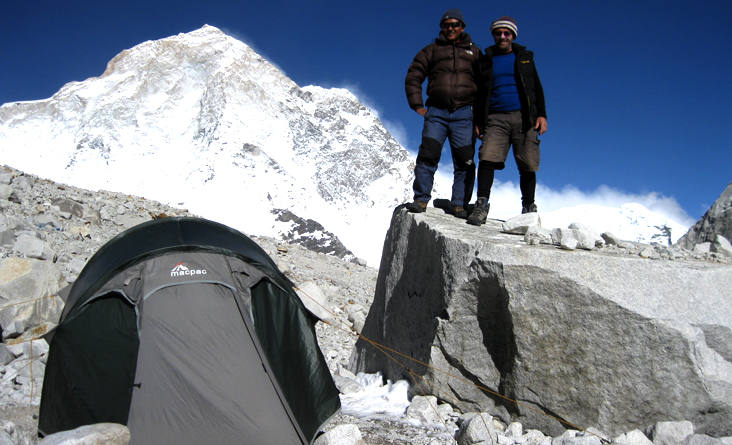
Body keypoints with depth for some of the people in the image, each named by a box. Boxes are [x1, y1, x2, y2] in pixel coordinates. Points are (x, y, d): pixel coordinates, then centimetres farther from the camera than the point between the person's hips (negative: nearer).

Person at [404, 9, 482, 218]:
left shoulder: (474, 52, 17)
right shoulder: (431, 50, 15)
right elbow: (413, 77, 14)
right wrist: (417, 105, 3)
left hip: (463, 114, 1)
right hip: (436, 112, 0)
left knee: (465, 161, -4)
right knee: (427, 154, -12)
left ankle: (459, 205, 1)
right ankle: (421, 199, -6)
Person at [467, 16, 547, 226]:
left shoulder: (524, 57, 17)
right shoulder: (485, 61, 16)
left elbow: (537, 88, 15)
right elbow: (478, 94, 17)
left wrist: (541, 114, 2)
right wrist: (478, 121, 8)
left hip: (524, 117, 0)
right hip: (496, 118, 0)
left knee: (528, 166, -1)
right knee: (487, 158, -19)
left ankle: (528, 209, 11)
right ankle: (482, 205, -16)